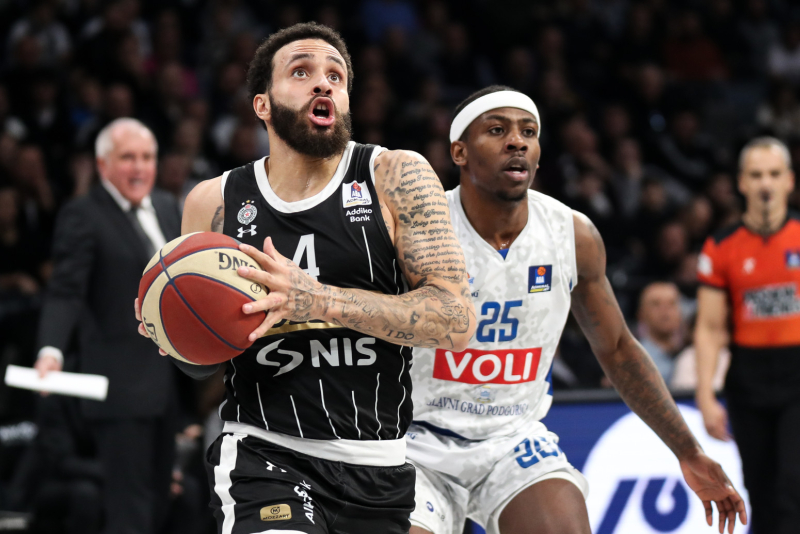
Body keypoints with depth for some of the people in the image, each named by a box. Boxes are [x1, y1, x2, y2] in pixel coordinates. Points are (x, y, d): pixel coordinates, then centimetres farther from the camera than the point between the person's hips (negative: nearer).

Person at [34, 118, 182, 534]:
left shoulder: (166, 206, 13)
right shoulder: (83, 217, -11)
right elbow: (66, 292, -19)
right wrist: (51, 350, -35)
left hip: (167, 383, 8)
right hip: (121, 385, -8)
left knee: (157, 497, 13)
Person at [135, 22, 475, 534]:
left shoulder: (396, 177, -2)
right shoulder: (215, 202, 4)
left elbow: (456, 322, -13)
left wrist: (321, 300, -24)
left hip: (377, 472, 1)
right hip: (264, 453, -1)